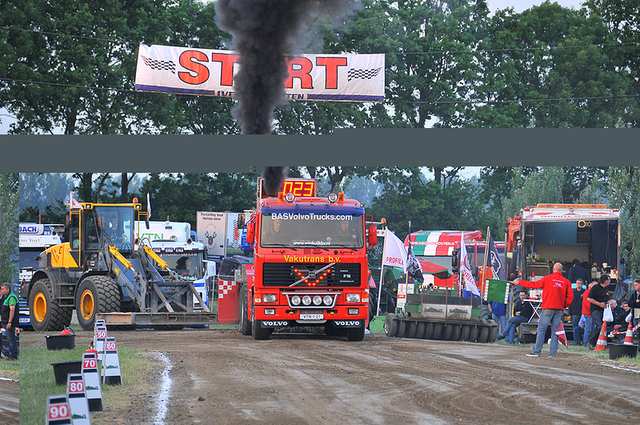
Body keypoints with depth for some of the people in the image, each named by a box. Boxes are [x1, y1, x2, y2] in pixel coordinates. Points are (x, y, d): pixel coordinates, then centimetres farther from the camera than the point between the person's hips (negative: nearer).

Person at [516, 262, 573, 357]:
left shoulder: (547, 278, -2)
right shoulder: (566, 282, 7)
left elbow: (534, 284, 3)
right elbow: (570, 296, 3)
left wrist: (520, 282, 14)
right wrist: (564, 306, 16)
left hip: (548, 308, -3)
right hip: (559, 309, 3)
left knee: (541, 330, -2)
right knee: (555, 331, 6)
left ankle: (537, 351, -6)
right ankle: (553, 352, 0)